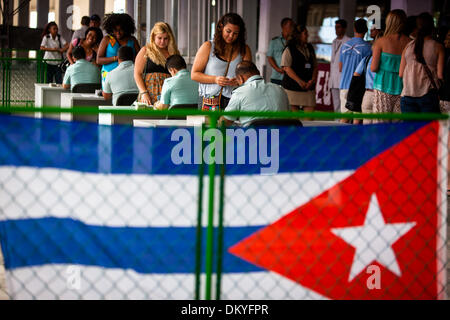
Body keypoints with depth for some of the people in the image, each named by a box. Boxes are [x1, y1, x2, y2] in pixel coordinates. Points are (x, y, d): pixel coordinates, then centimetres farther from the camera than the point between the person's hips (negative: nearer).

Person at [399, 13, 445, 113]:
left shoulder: (408, 46, 6)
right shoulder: (438, 47, -2)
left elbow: (401, 74, 8)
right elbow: (440, 75, -4)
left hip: (407, 95, 3)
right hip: (428, 94, -3)